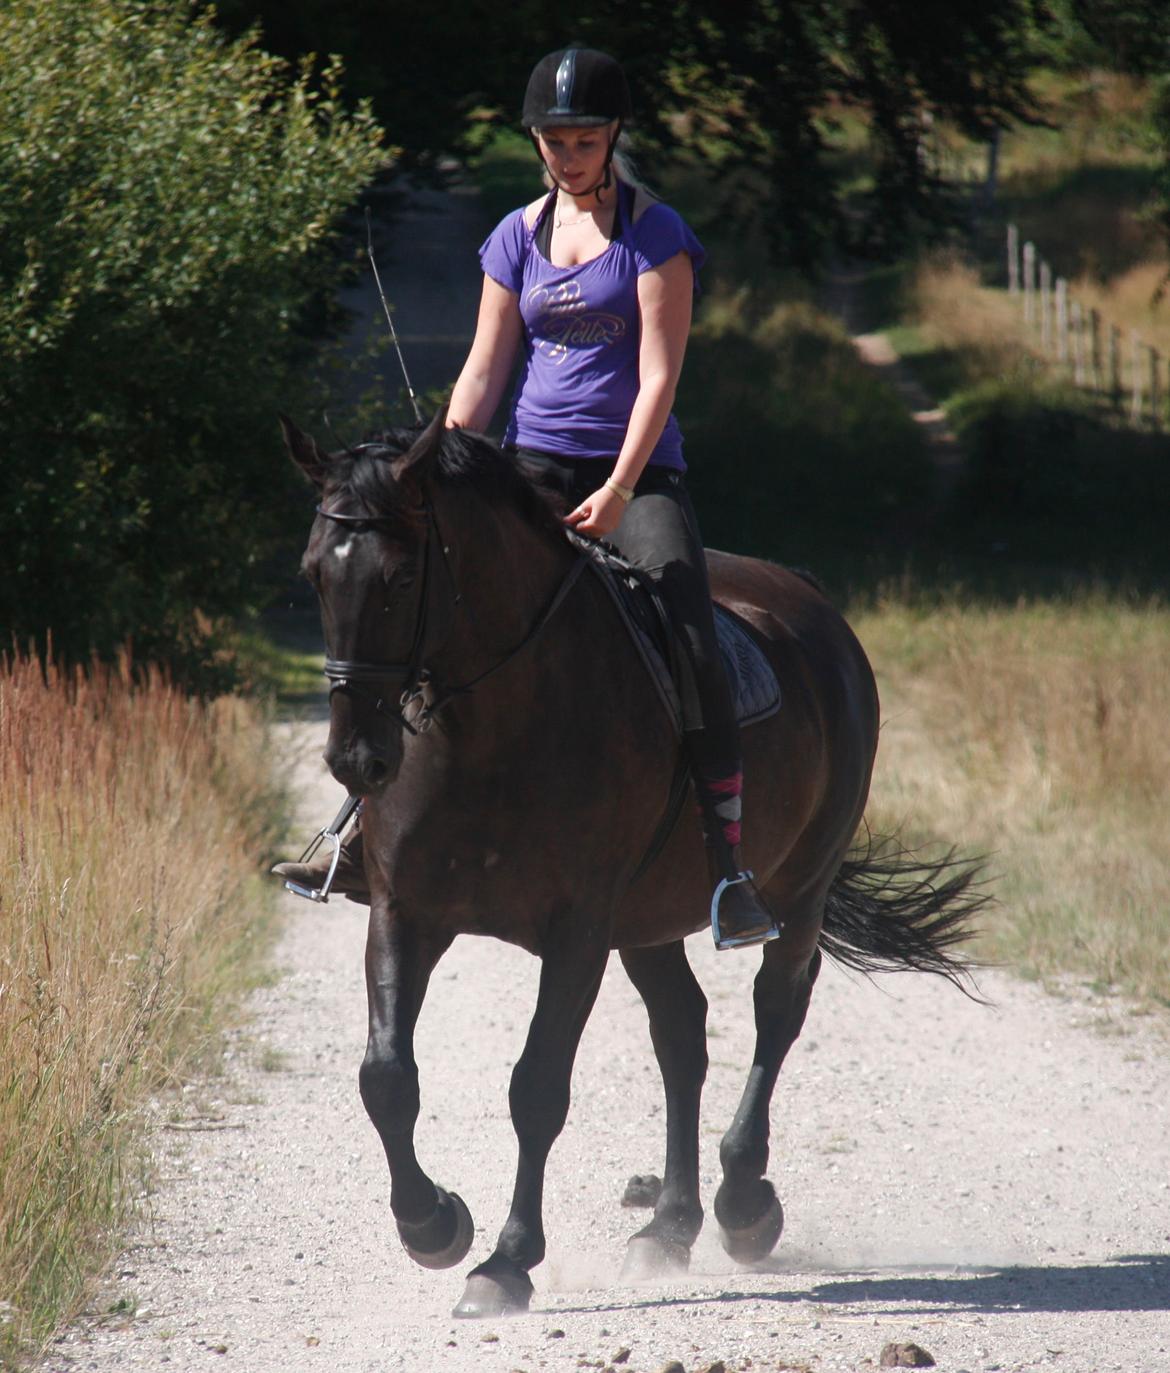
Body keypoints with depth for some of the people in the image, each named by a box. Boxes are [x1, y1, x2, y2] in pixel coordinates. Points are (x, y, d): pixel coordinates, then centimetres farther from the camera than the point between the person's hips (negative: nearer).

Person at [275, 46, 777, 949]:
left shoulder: (656, 236, -2)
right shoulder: (520, 239, 11)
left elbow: (659, 375, -10)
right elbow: (483, 375, 12)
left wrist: (620, 490, -21)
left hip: (638, 473, -4)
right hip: (532, 468, 4)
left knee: (694, 651, -24)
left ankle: (729, 861, -21)